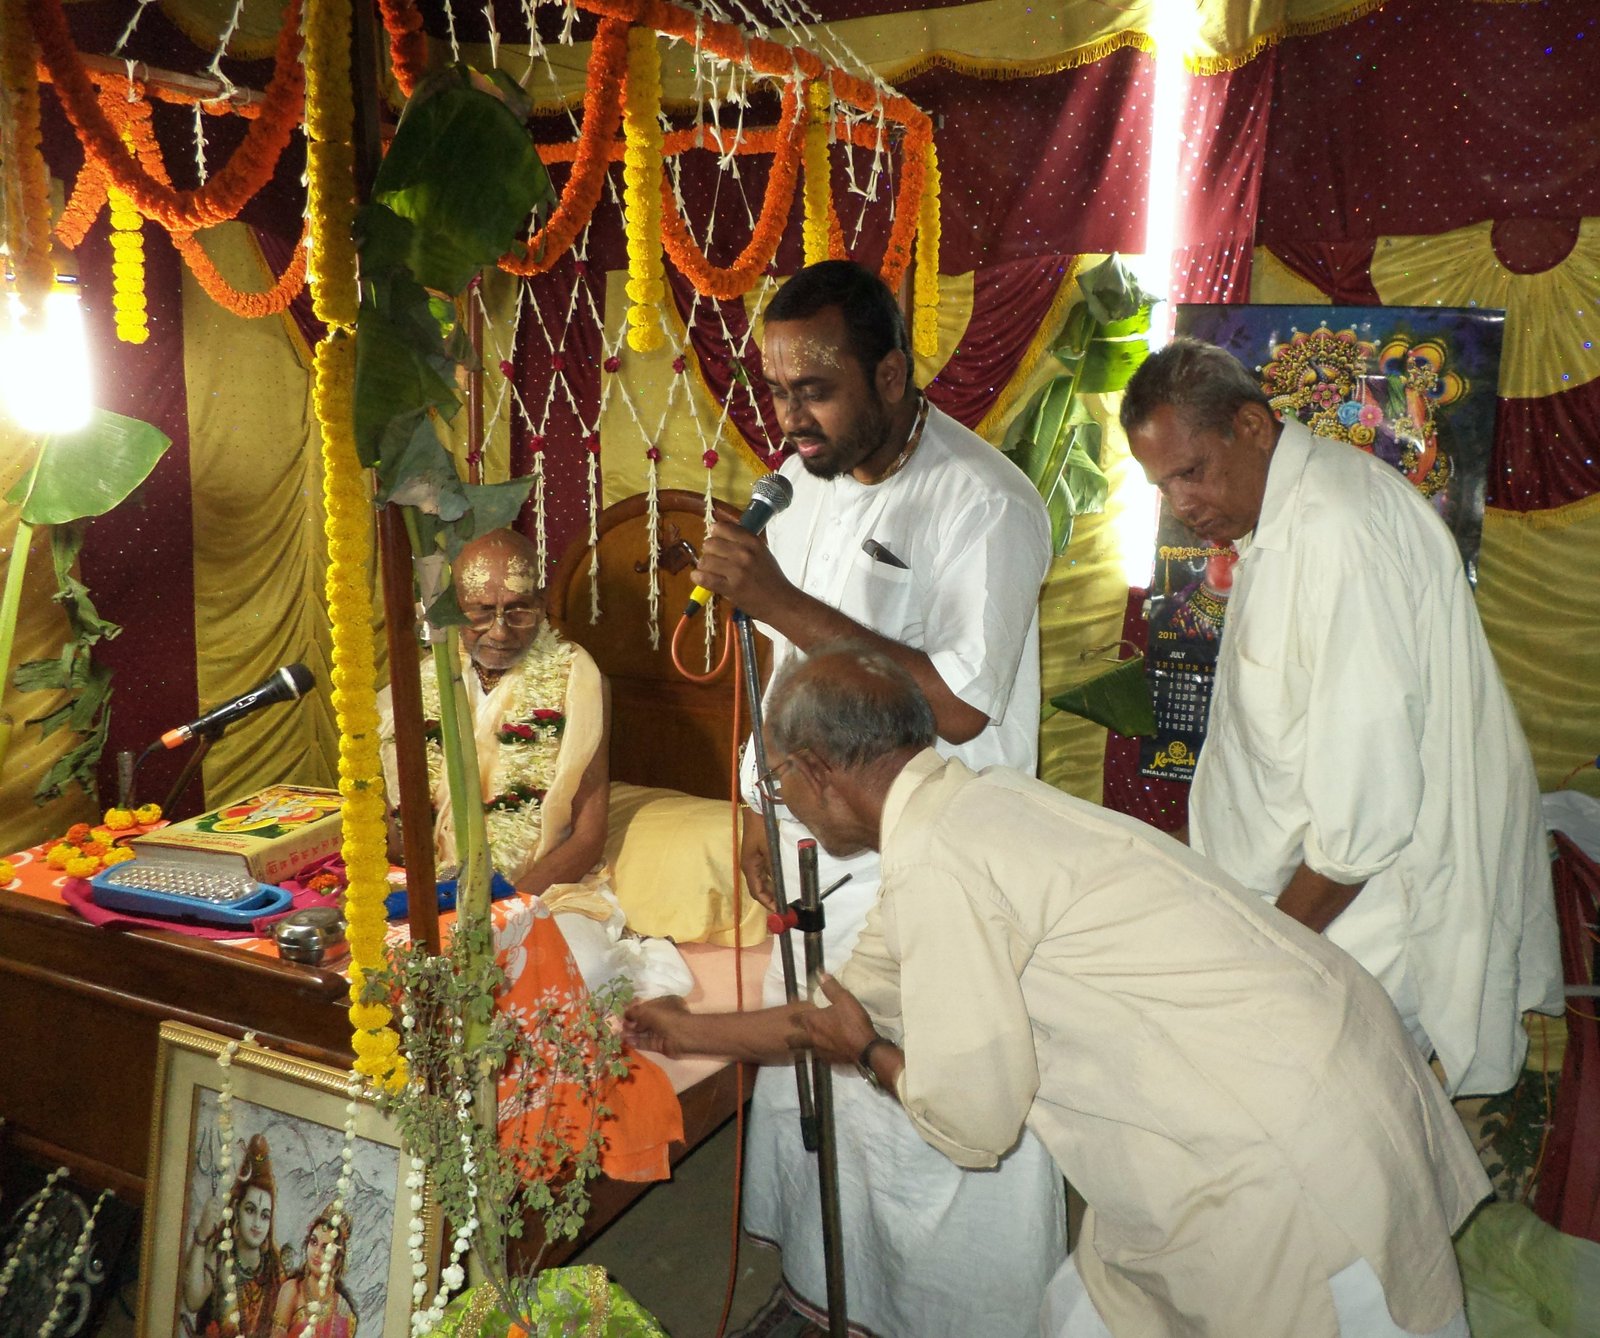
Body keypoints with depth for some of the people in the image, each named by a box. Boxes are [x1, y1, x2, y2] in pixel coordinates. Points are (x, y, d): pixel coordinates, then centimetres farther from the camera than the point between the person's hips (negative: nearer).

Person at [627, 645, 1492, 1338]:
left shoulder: (933, 861, -22)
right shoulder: (969, 804, 8)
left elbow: (971, 1123, -16)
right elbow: (858, 1009, 21)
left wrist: (866, 1049, 3)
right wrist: (695, 1031, 32)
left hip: (1300, 1170, -9)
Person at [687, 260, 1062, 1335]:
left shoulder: (985, 503, -19)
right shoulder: (802, 484, 5)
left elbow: (959, 704, -28)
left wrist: (782, 601, -29)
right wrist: (760, 812, 14)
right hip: (819, 855, 8)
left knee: (933, 1133, 3)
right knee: (803, 1083, 20)